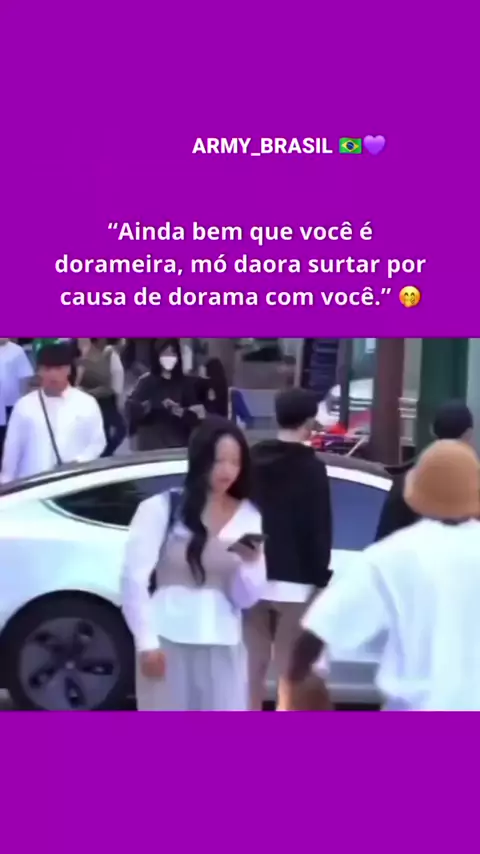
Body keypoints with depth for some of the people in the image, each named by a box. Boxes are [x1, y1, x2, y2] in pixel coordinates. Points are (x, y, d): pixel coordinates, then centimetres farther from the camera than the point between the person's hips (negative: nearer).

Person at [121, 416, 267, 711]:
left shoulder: (248, 517, 6)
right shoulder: (161, 509, -3)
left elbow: (247, 598, 6)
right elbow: (134, 578, -6)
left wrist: (249, 563, -14)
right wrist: (146, 642, -11)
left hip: (223, 648, 3)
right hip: (169, 642, -3)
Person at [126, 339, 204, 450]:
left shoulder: (186, 382, 6)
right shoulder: (146, 381, 1)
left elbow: (195, 416, 4)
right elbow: (131, 408, -11)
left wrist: (182, 413, -17)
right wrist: (157, 405, -23)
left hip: (179, 445, 1)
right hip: (151, 446, -1)